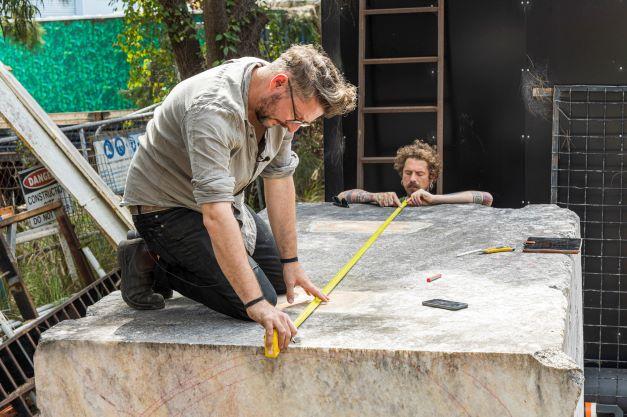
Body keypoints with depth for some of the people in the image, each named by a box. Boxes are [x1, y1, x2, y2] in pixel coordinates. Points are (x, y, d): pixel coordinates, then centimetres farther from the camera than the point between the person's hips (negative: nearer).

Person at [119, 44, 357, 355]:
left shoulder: (281, 103, -9)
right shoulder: (216, 108, -37)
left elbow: (279, 177, 2)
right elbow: (215, 214, -44)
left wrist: (290, 261, 2)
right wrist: (256, 304, -46)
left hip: (220, 201, 9)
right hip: (166, 206, -9)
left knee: (277, 280, 12)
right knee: (261, 297, -17)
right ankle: (149, 263, -2)